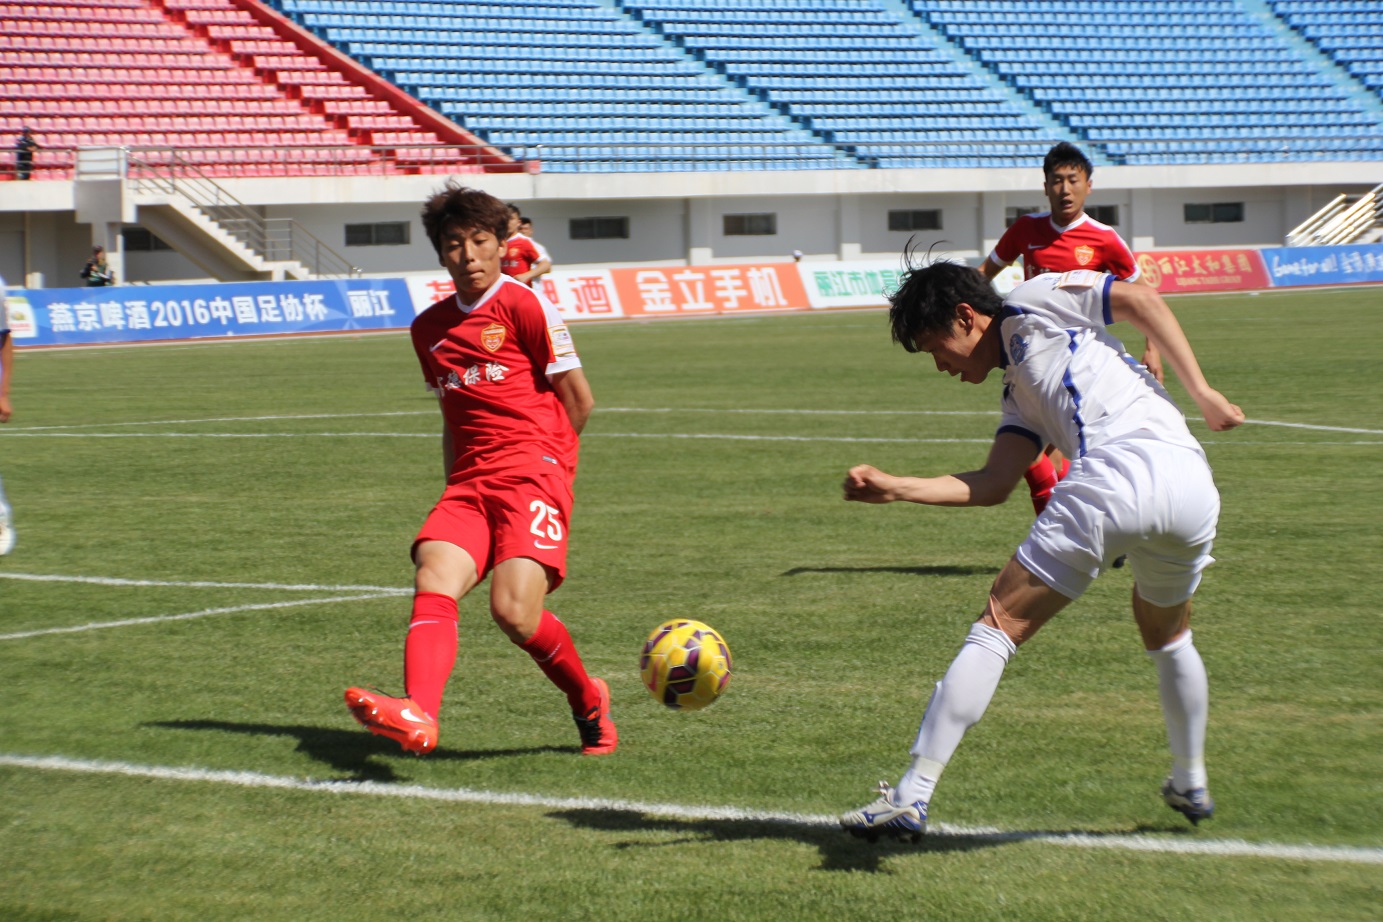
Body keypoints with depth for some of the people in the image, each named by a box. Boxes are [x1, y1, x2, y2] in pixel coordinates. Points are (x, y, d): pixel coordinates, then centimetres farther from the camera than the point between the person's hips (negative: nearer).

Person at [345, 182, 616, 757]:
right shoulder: (429, 328, 21)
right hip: (468, 486, 6)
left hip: (534, 476, -5)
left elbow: (578, 399, 4)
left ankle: (589, 702, 6)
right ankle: (418, 714, -45)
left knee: (514, 610, -22)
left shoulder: (524, 306, 1)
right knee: (433, 582, -23)